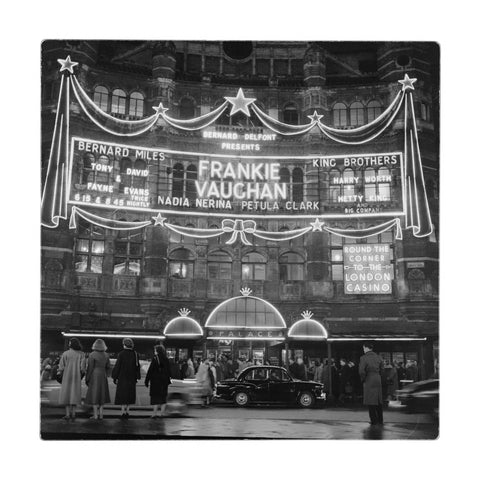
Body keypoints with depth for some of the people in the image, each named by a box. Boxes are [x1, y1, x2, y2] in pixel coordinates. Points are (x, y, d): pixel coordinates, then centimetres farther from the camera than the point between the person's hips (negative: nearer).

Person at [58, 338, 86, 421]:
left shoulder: (65, 354, -8)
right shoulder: (81, 354, -3)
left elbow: (61, 367, -9)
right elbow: (82, 367, -7)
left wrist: (61, 374, 9)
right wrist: (81, 376, 9)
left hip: (67, 377, -1)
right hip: (77, 377, 1)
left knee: (66, 394, 7)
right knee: (74, 394, 8)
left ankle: (67, 414, 5)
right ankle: (73, 414, 4)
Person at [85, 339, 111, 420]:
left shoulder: (92, 355, -12)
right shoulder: (106, 355, 3)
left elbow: (90, 368, -12)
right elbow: (108, 368, 7)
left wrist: (87, 379, -4)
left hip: (94, 376, -5)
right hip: (103, 376, 5)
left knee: (94, 395, 1)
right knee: (101, 394, 12)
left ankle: (95, 415, 2)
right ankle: (101, 414, 12)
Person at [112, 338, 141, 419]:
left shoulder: (121, 354, -11)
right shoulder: (135, 354, -1)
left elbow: (117, 366, -10)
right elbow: (137, 366, 2)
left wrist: (114, 377, -2)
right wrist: (137, 377, 10)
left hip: (122, 377, -3)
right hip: (132, 378, 3)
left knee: (122, 394, 3)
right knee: (130, 394, 12)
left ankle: (123, 411, -1)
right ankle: (127, 411, 14)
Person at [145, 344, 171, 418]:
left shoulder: (155, 359, -13)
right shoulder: (166, 360, 2)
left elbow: (150, 370, -12)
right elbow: (168, 371, 9)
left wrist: (147, 380, -6)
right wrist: (168, 380, 20)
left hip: (155, 380, -5)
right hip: (164, 380, 5)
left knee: (155, 396, 2)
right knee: (163, 396, 12)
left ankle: (155, 413, 0)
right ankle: (162, 412, 14)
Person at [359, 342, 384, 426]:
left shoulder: (363, 358, -11)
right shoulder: (377, 357, 7)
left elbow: (361, 371, -20)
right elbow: (381, 370, 9)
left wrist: (363, 379, -5)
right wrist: (379, 378, 14)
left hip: (369, 381, -6)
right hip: (378, 380, 6)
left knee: (371, 402, 2)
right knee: (379, 401, 14)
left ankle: (374, 421, 3)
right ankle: (380, 421, 20)